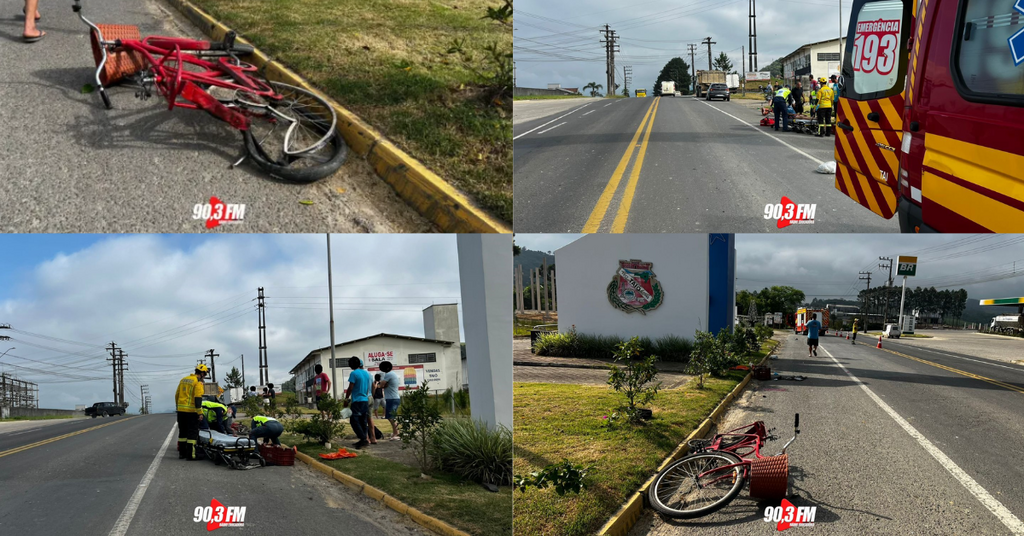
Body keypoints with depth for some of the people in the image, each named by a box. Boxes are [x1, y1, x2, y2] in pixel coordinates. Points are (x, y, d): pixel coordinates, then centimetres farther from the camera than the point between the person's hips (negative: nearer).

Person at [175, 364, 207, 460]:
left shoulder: (183, 380, 14)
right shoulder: (198, 382, -10)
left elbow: (176, 395, 19)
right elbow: (198, 398, -17)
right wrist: (200, 412, -16)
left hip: (181, 410, 7)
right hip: (191, 411, -7)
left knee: (182, 431, 16)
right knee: (192, 432, -2)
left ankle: (182, 453, 21)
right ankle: (190, 454, -6)